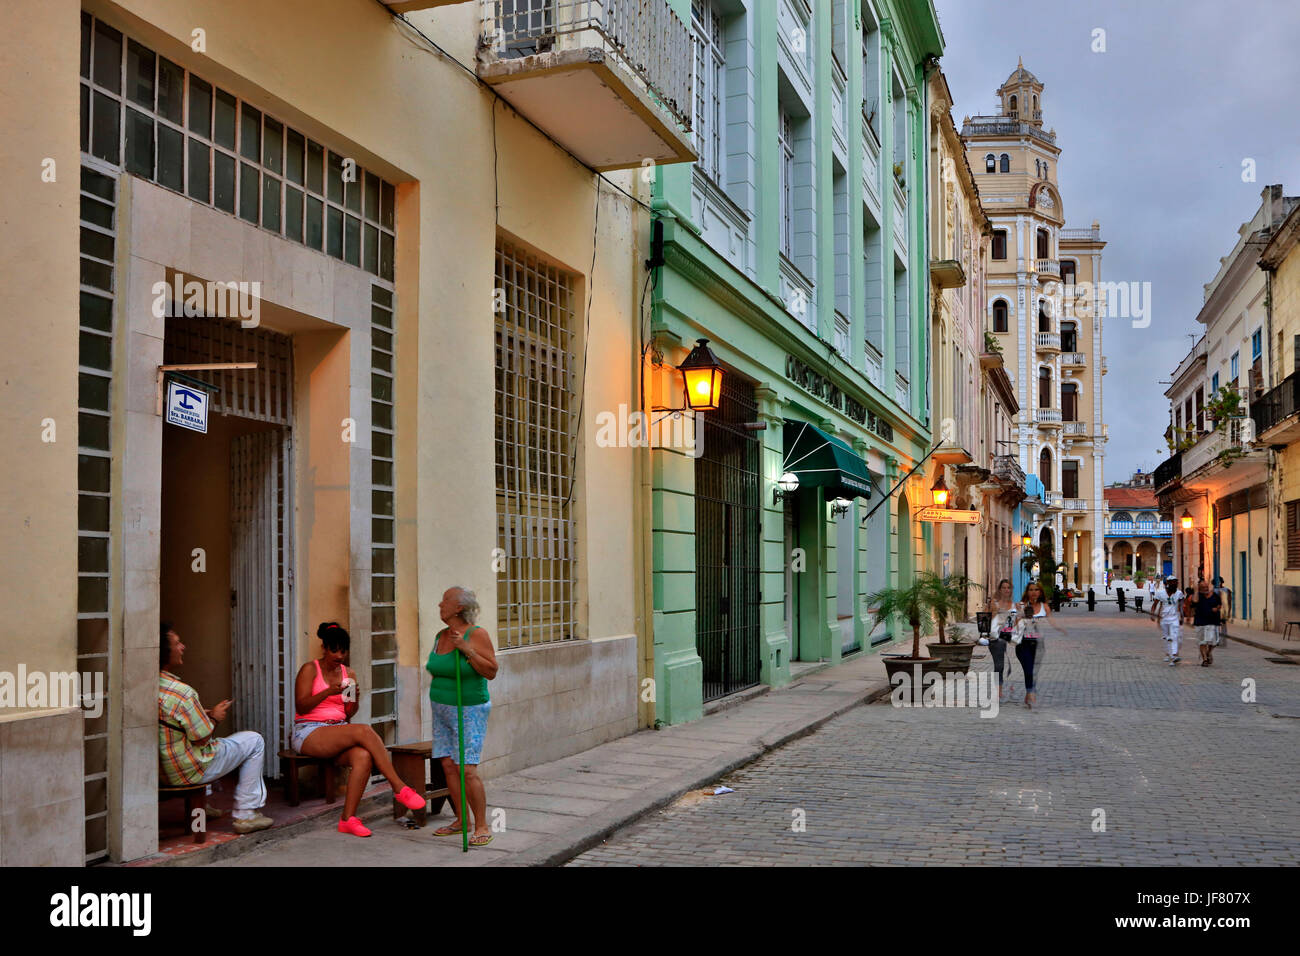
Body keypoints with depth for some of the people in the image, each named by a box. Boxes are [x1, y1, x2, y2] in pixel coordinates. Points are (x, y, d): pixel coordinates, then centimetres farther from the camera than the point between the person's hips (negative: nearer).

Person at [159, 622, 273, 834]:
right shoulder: (181, 692, -29)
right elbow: (202, 737, -21)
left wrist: (207, 713, 9)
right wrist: (213, 718, -3)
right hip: (187, 772, -9)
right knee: (254, 741, 9)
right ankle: (245, 814, 10)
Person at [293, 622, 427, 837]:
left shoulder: (349, 673, 15)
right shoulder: (310, 669, 0)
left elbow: (348, 714, 12)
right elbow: (301, 706, -11)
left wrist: (354, 699, -10)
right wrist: (329, 692, -23)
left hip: (339, 733, 5)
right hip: (309, 734, -5)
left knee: (364, 757, -30)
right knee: (364, 731, -30)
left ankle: (347, 819, -26)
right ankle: (400, 788, -28)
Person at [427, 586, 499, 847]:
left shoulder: (476, 634, -12)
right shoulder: (441, 636, 10)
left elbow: (491, 671, -17)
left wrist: (466, 649, -24)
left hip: (469, 710, -7)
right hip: (442, 709, 7)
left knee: (467, 769, -12)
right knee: (448, 766, 5)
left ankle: (482, 826, -4)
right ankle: (461, 820, 17)